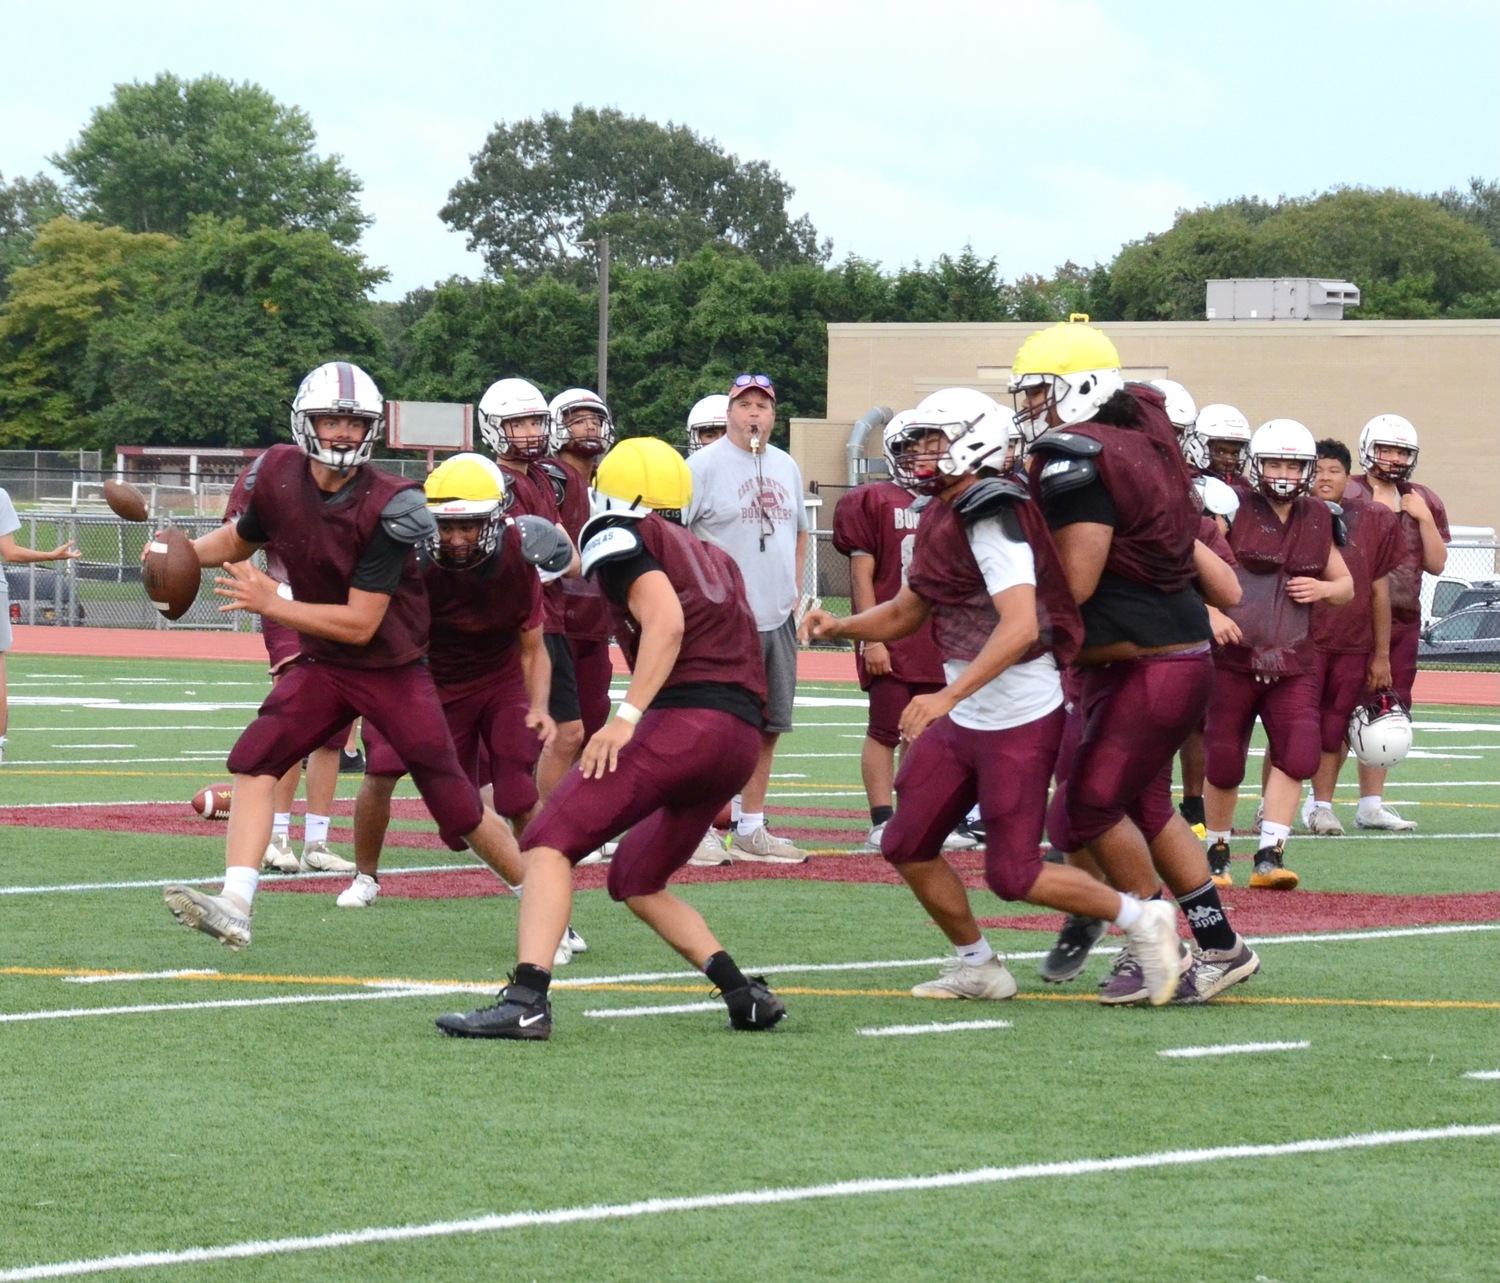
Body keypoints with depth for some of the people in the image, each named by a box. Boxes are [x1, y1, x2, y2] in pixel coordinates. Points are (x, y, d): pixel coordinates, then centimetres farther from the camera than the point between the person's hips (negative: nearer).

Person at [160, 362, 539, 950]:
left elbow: (361, 624, -25)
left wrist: (272, 603, -26)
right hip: (324, 664, 5)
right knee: (255, 759, -16)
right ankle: (234, 907, -23)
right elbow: (242, 539, 16)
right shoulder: (278, 476, -8)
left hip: (394, 669, -5)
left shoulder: (387, 506, -24)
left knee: (458, 808, 0)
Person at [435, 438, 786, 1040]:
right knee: (636, 881, 23)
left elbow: (665, 619, -11)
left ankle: (526, 1000, -26)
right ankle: (745, 995, 12)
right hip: (743, 738, 8)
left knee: (550, 843, -9)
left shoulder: (620, 538, 4)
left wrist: (627, 716, -17)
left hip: (682, 720, -8)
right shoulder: (712, 558, 28)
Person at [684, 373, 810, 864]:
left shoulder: (786, 467, 14)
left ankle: (750, 829, 18)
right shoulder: (703, 466, -7)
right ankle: (699, 830, -4)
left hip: (777, 619, 7)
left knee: (767, 727, 10)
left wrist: (793, 589, 16)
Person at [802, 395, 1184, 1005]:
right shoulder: (941, 520, 9)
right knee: (906, 846, 9)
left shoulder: (991, 519, -20)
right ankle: (976, 968, 24)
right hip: (963, 722, 10)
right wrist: (840, 626, 3)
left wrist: (949, 696, -35)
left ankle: (1141, 920, 9)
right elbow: (905, 613, 21)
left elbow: (1020, 627, -31)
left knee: (1013, 876, -7)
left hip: (1020, 723, -10)